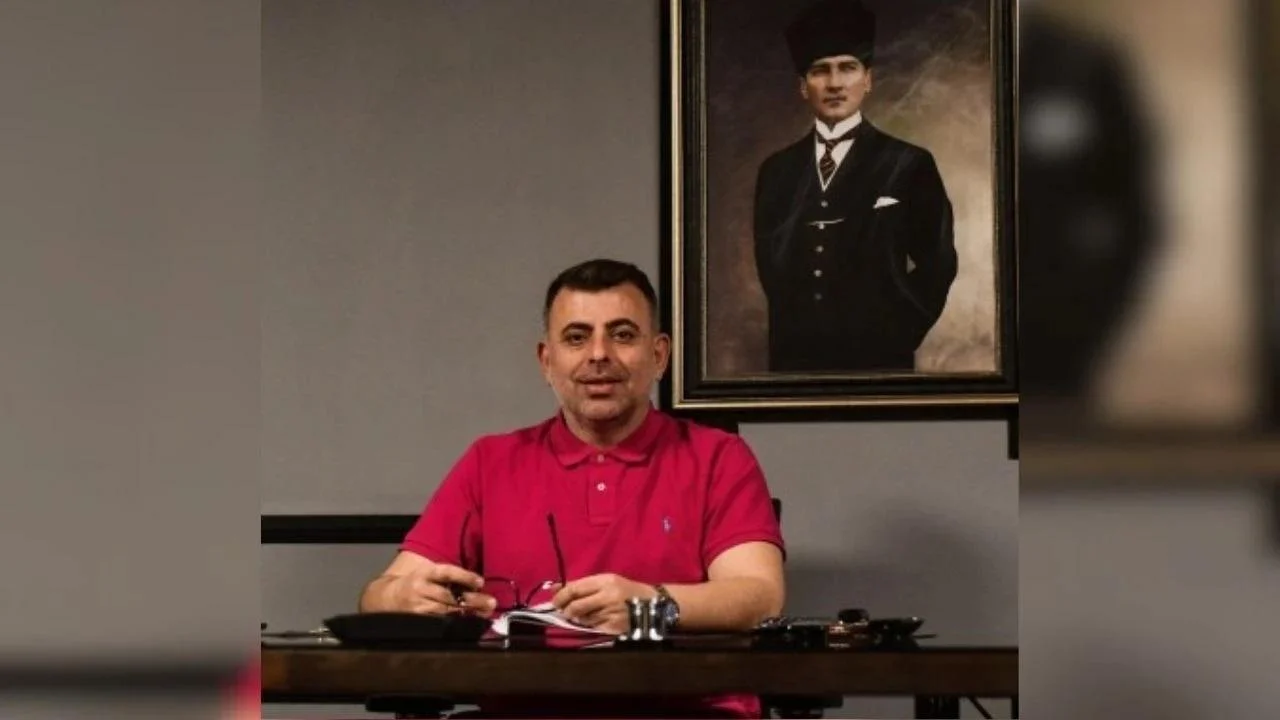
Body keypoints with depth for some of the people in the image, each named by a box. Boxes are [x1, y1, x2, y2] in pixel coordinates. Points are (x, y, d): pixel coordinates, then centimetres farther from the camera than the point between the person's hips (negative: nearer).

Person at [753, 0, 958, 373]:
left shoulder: (908, 165, 1)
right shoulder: (777, 170, 12)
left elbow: (936, 264, 2)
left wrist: (895, 337, -4)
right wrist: (794, 329, 6)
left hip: (876, 358, -3)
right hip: (794, 357, 3)